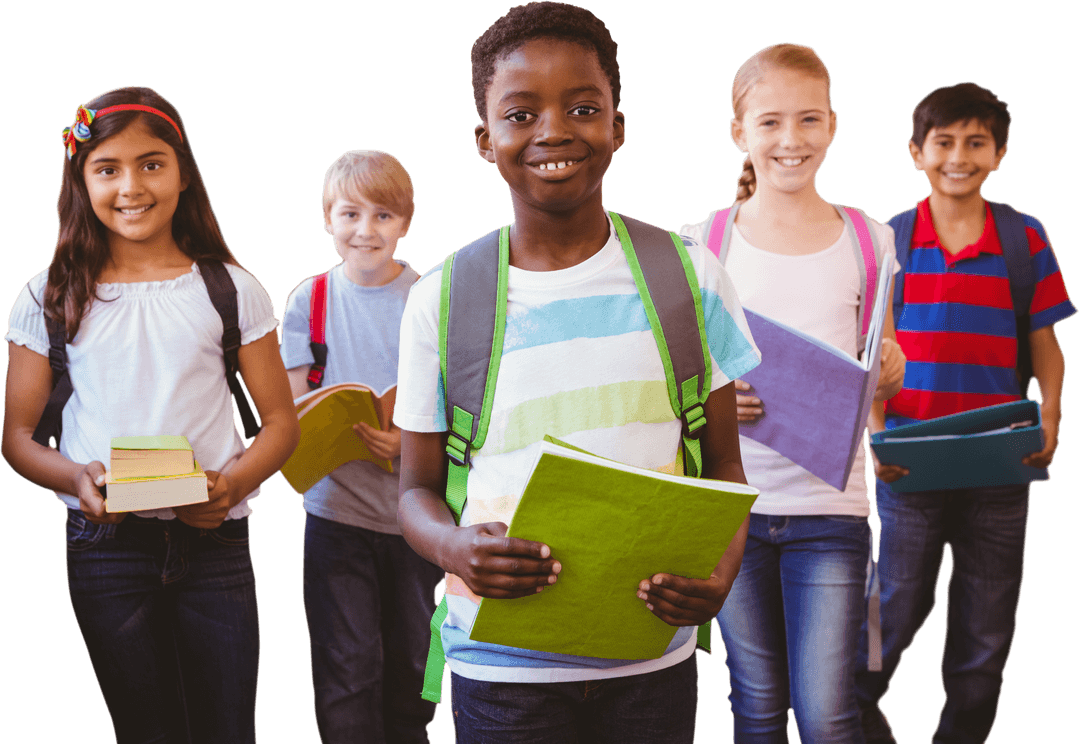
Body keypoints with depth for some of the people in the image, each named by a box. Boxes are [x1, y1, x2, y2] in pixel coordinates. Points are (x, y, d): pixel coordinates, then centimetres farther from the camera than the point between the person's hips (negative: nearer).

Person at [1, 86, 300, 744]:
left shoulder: (232, 290, 3)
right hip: (105, 541, 0)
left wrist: (234, 482, -14)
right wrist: (77, 478, -14)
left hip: (214, 540, 0)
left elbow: (282, 420, 6)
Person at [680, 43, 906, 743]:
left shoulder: (869, 241, 5)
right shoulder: (703, 244, 1)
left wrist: (891, 370, -8)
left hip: (831, 502, 0)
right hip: (731, 501, 0)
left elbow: (883, 379, 15)